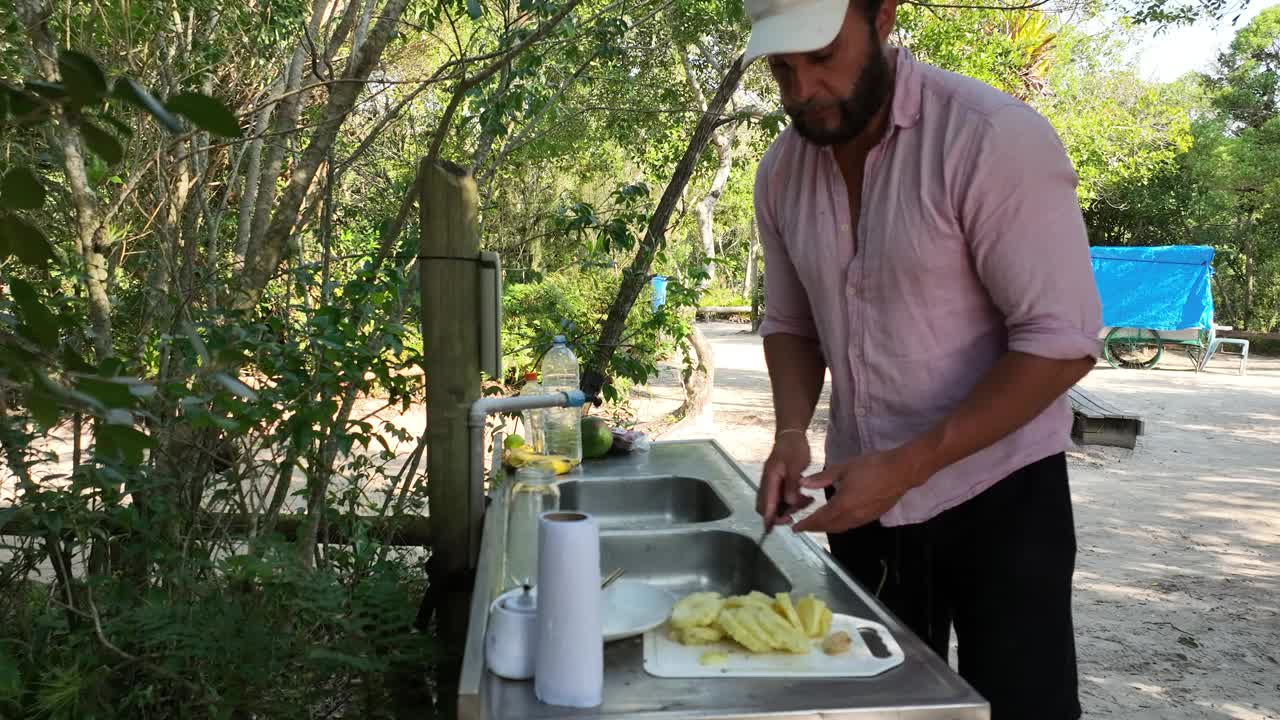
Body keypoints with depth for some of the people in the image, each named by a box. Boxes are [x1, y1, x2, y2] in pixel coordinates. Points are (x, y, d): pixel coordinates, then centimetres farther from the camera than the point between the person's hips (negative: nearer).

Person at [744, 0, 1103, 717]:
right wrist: (792, 432, -9)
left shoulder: (993, 136, -19)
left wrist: (906, 467, -23)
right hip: (865, 496, 5)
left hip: (999, 495, -5)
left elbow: (1061, 343, -20)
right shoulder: (782, 170, -1)